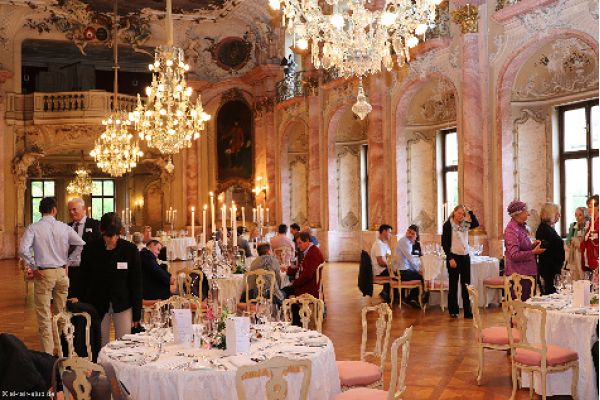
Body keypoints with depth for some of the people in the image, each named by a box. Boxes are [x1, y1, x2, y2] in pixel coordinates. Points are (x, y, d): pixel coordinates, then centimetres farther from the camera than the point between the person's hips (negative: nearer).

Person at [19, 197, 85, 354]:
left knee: (44, 316, 4)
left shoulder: (33, 228, -7)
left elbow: (23, 249, -18)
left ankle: (48, 353, 5)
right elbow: (82, 245, -4)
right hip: (61, 273, 3)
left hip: (43, 274, -2)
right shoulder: (64, 227, -1)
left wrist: (33, 267, -6)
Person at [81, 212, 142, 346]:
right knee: (100, 347, 5)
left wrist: (137, 314, -2)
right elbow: (84, 282, 3)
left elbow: (136, 283, -1)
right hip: (98, 306, 1)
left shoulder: (130, 249, -6)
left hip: (123, 306, 0)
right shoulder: (91, 250, -4)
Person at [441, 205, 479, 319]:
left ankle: (467, 311, 12)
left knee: (466, 285, 7)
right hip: (454, 257, -5)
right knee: (453, 284, 4)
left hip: (465, 257, 6)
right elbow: (445, 243, -9)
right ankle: (453, 311, 13)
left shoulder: (465, 224, 9)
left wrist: (470, 212, 2)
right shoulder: (448, 225, -6)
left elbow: (476, 223, 14)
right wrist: (450, 258, -15)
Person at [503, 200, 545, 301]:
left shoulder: (520, 227, 13)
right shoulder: (511, 230, -16)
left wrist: (532, 245, 7)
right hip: (518, 274, -9)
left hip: (527, 272, 9)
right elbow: (515, 255, -22)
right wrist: (533, 252, -20)